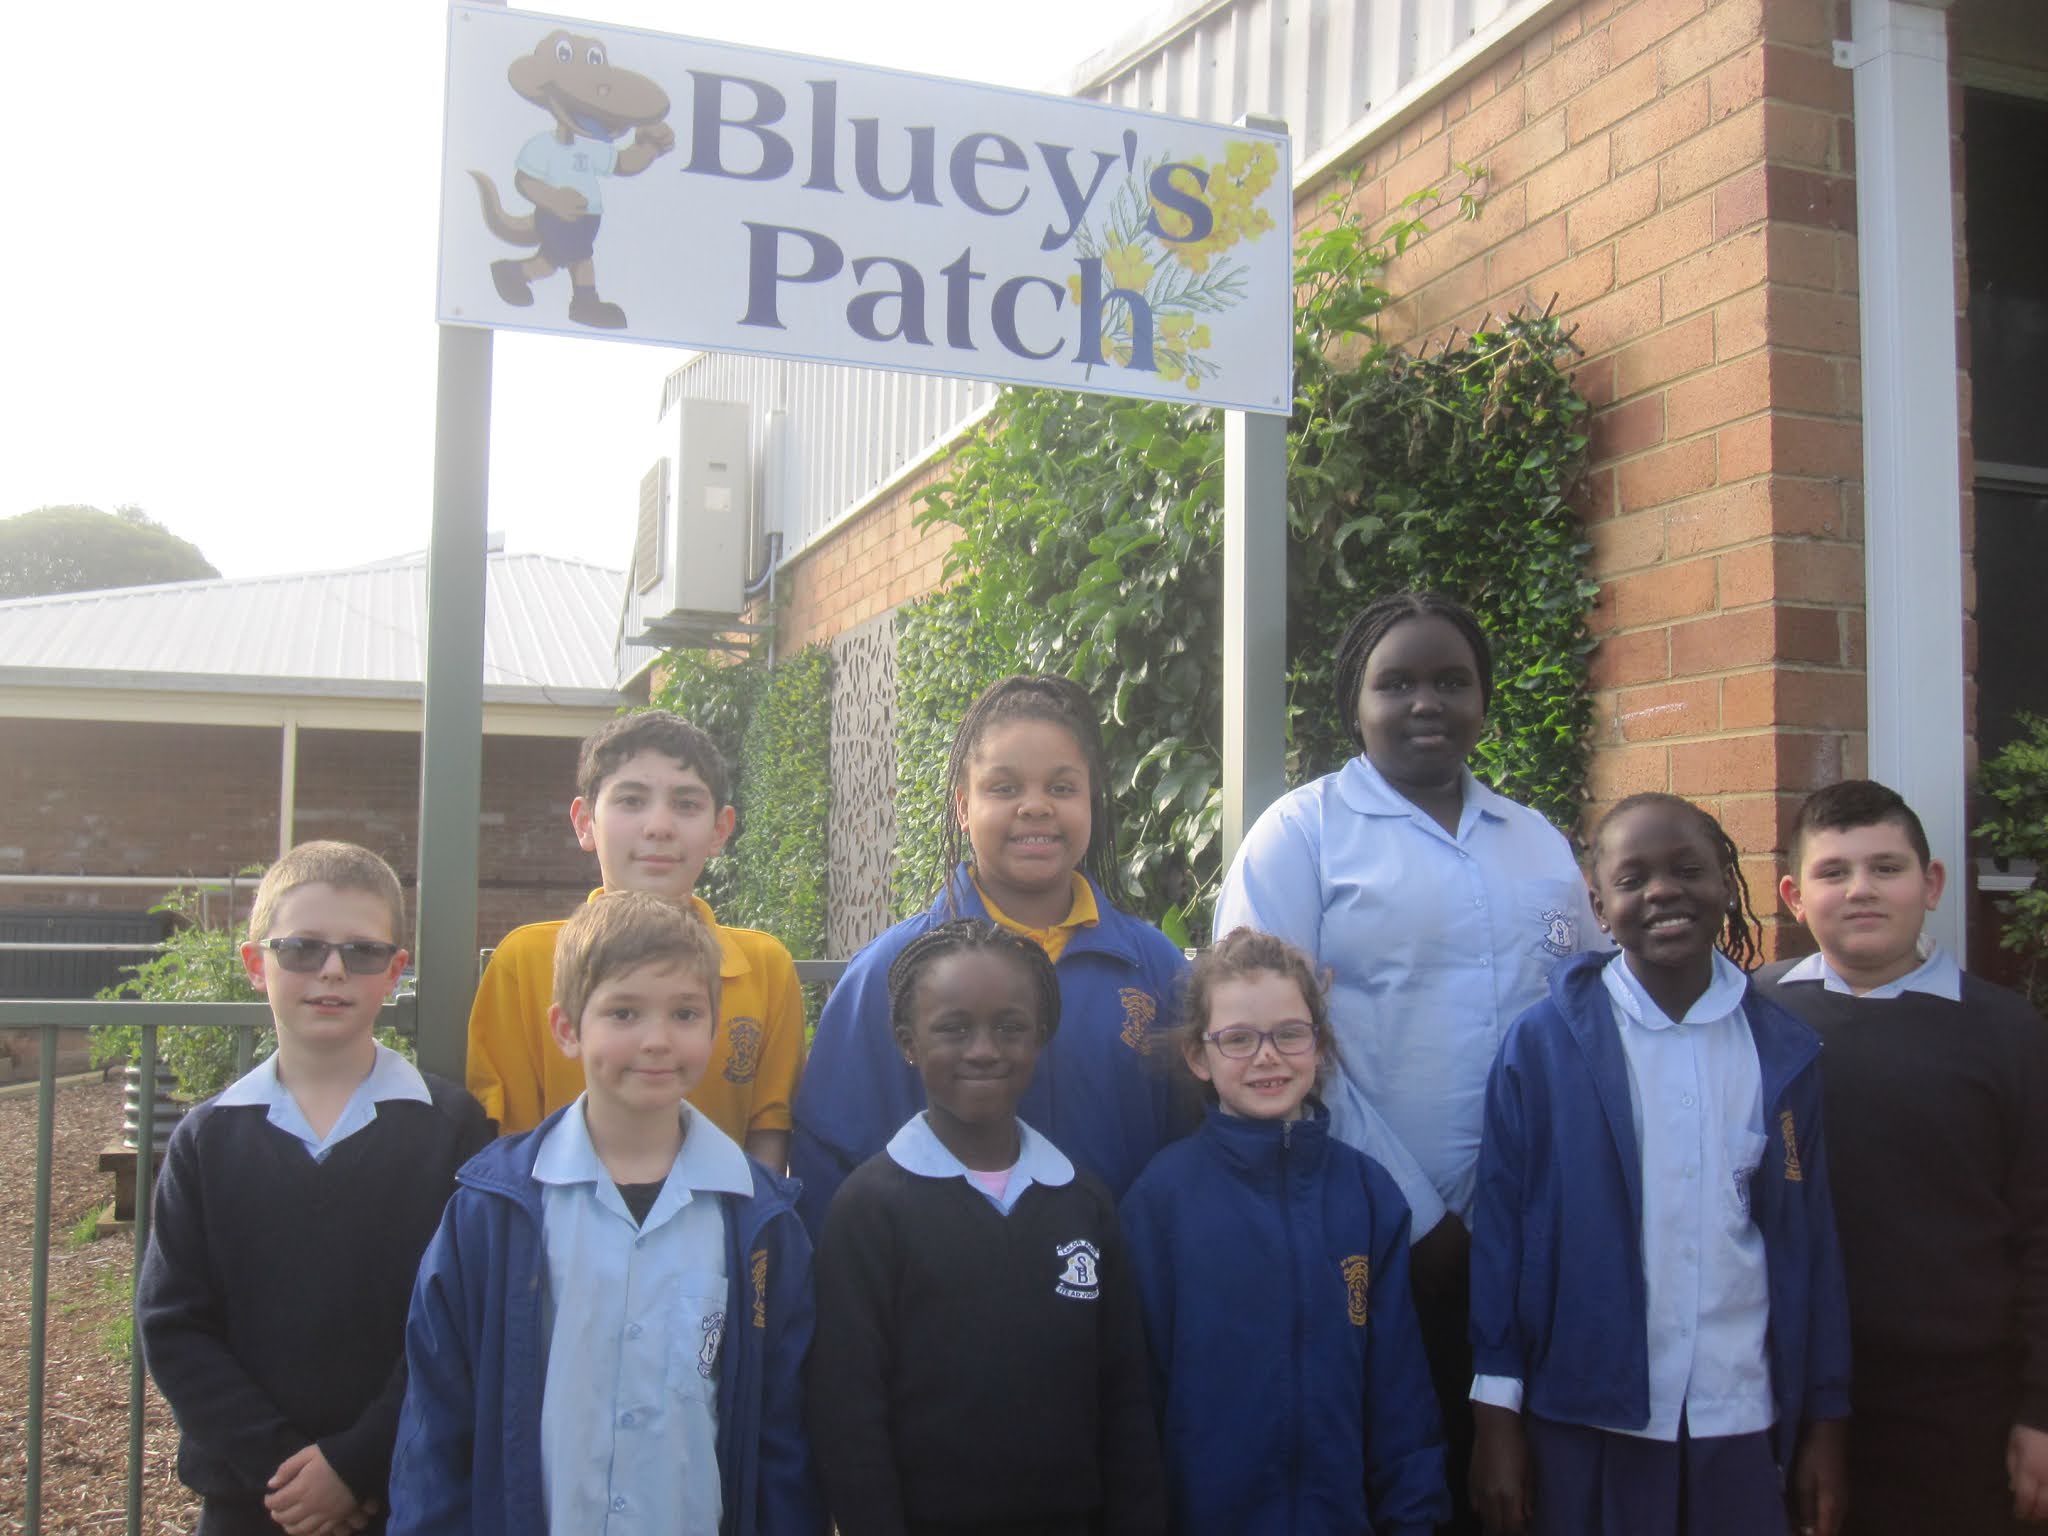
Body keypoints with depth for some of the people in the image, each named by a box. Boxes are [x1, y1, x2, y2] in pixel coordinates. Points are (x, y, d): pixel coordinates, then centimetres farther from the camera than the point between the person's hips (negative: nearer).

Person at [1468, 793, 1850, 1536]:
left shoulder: (1784, 1050, 2)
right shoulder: (1542, 1044, -7)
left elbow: (1810, 1240, 5)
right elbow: (1500, 1228, -5)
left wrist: (1824, 1419, 6)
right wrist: (1497, 1417, -5)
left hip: (1744, 1420, 2)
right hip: (1587, 1420, -2)